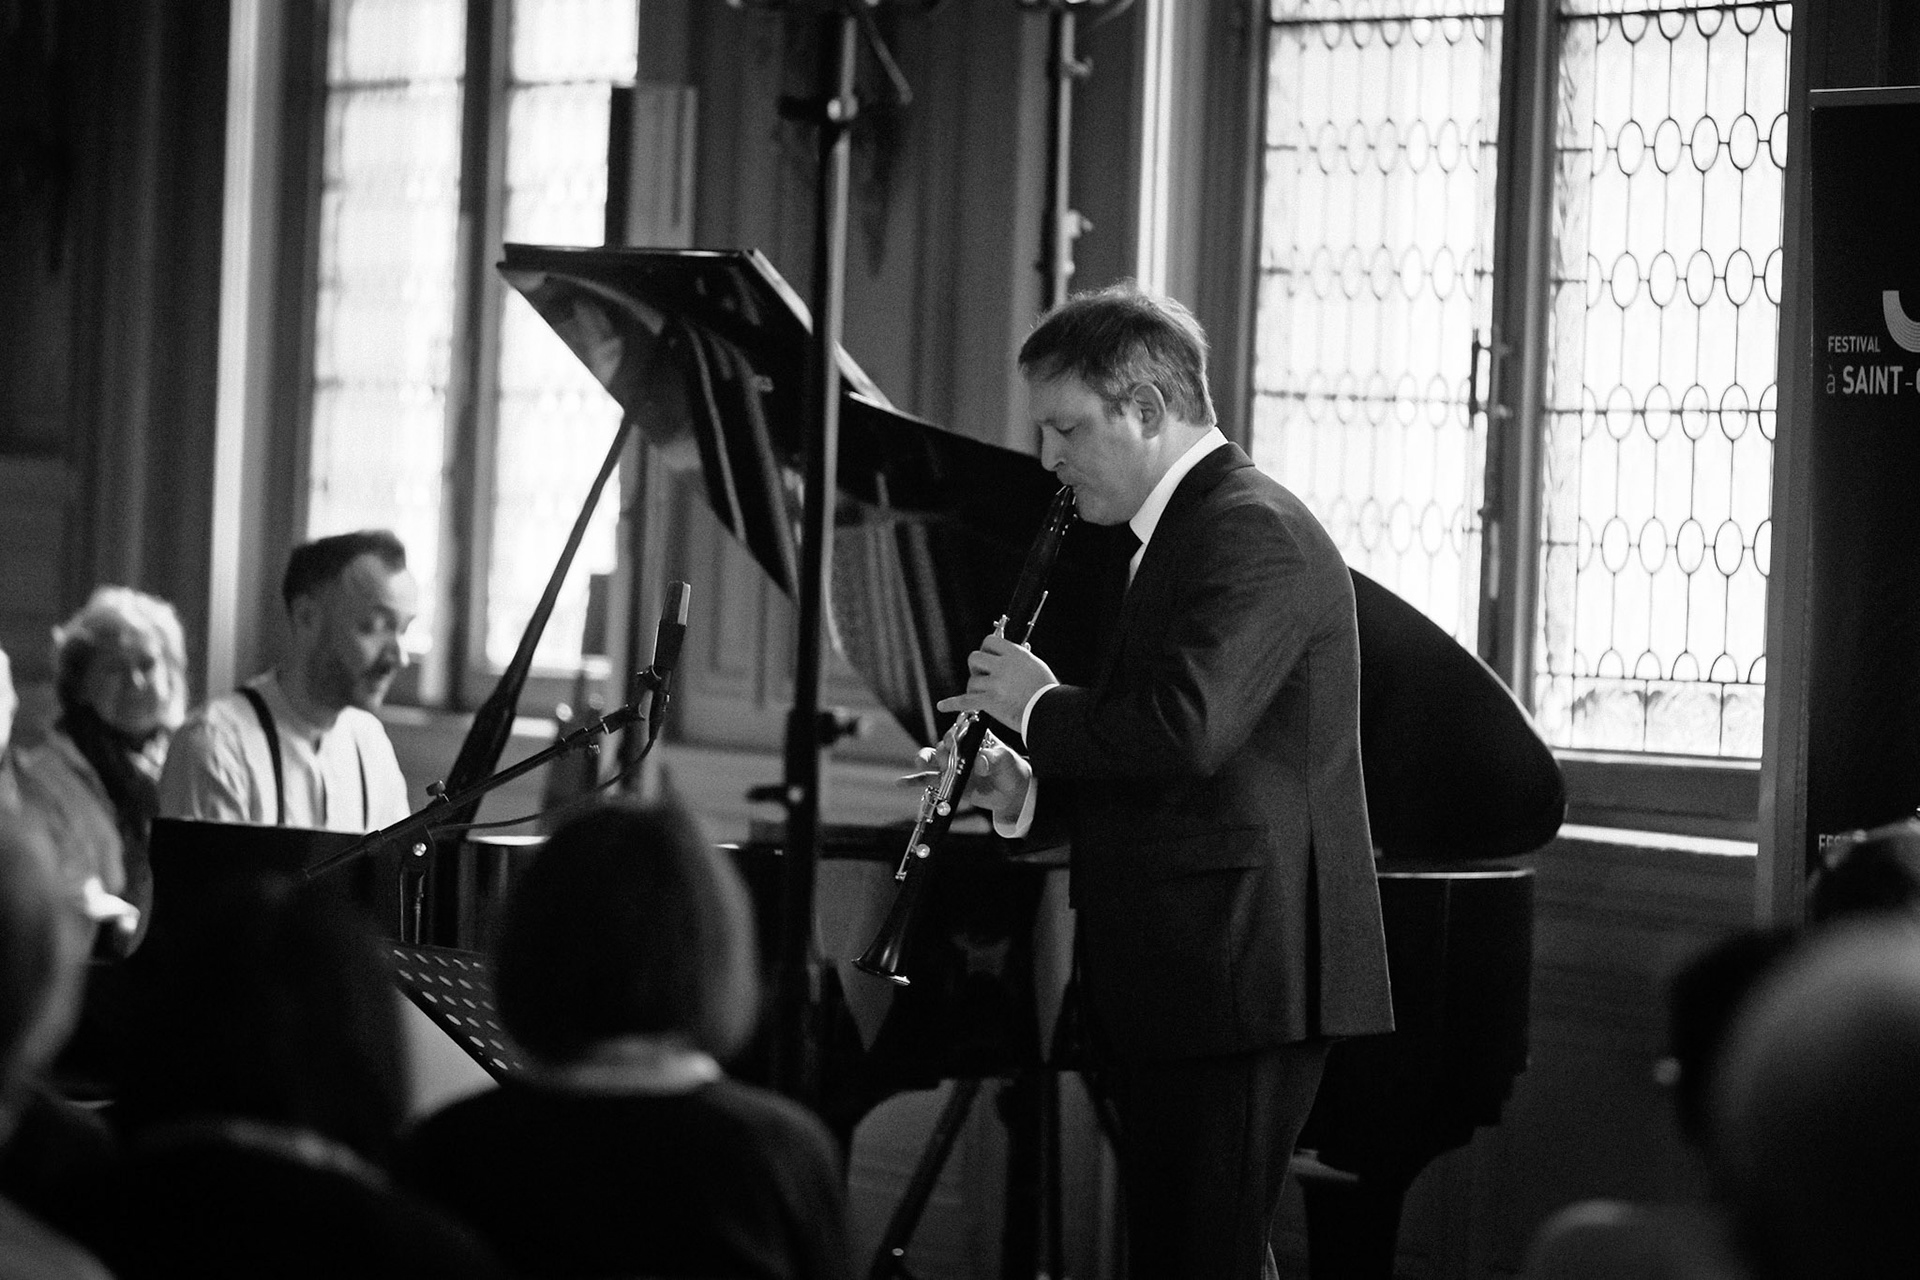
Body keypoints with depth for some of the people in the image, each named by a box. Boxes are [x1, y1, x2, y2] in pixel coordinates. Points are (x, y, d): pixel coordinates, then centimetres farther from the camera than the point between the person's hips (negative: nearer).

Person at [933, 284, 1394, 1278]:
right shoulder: (1176, 533, 19)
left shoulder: (1253, 533, -15)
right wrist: (1026, 791, 9)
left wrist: (1040, 707, -12)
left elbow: (1189, 732, -28)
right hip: (1179, 978, 11)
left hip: (1240, 973, -11)